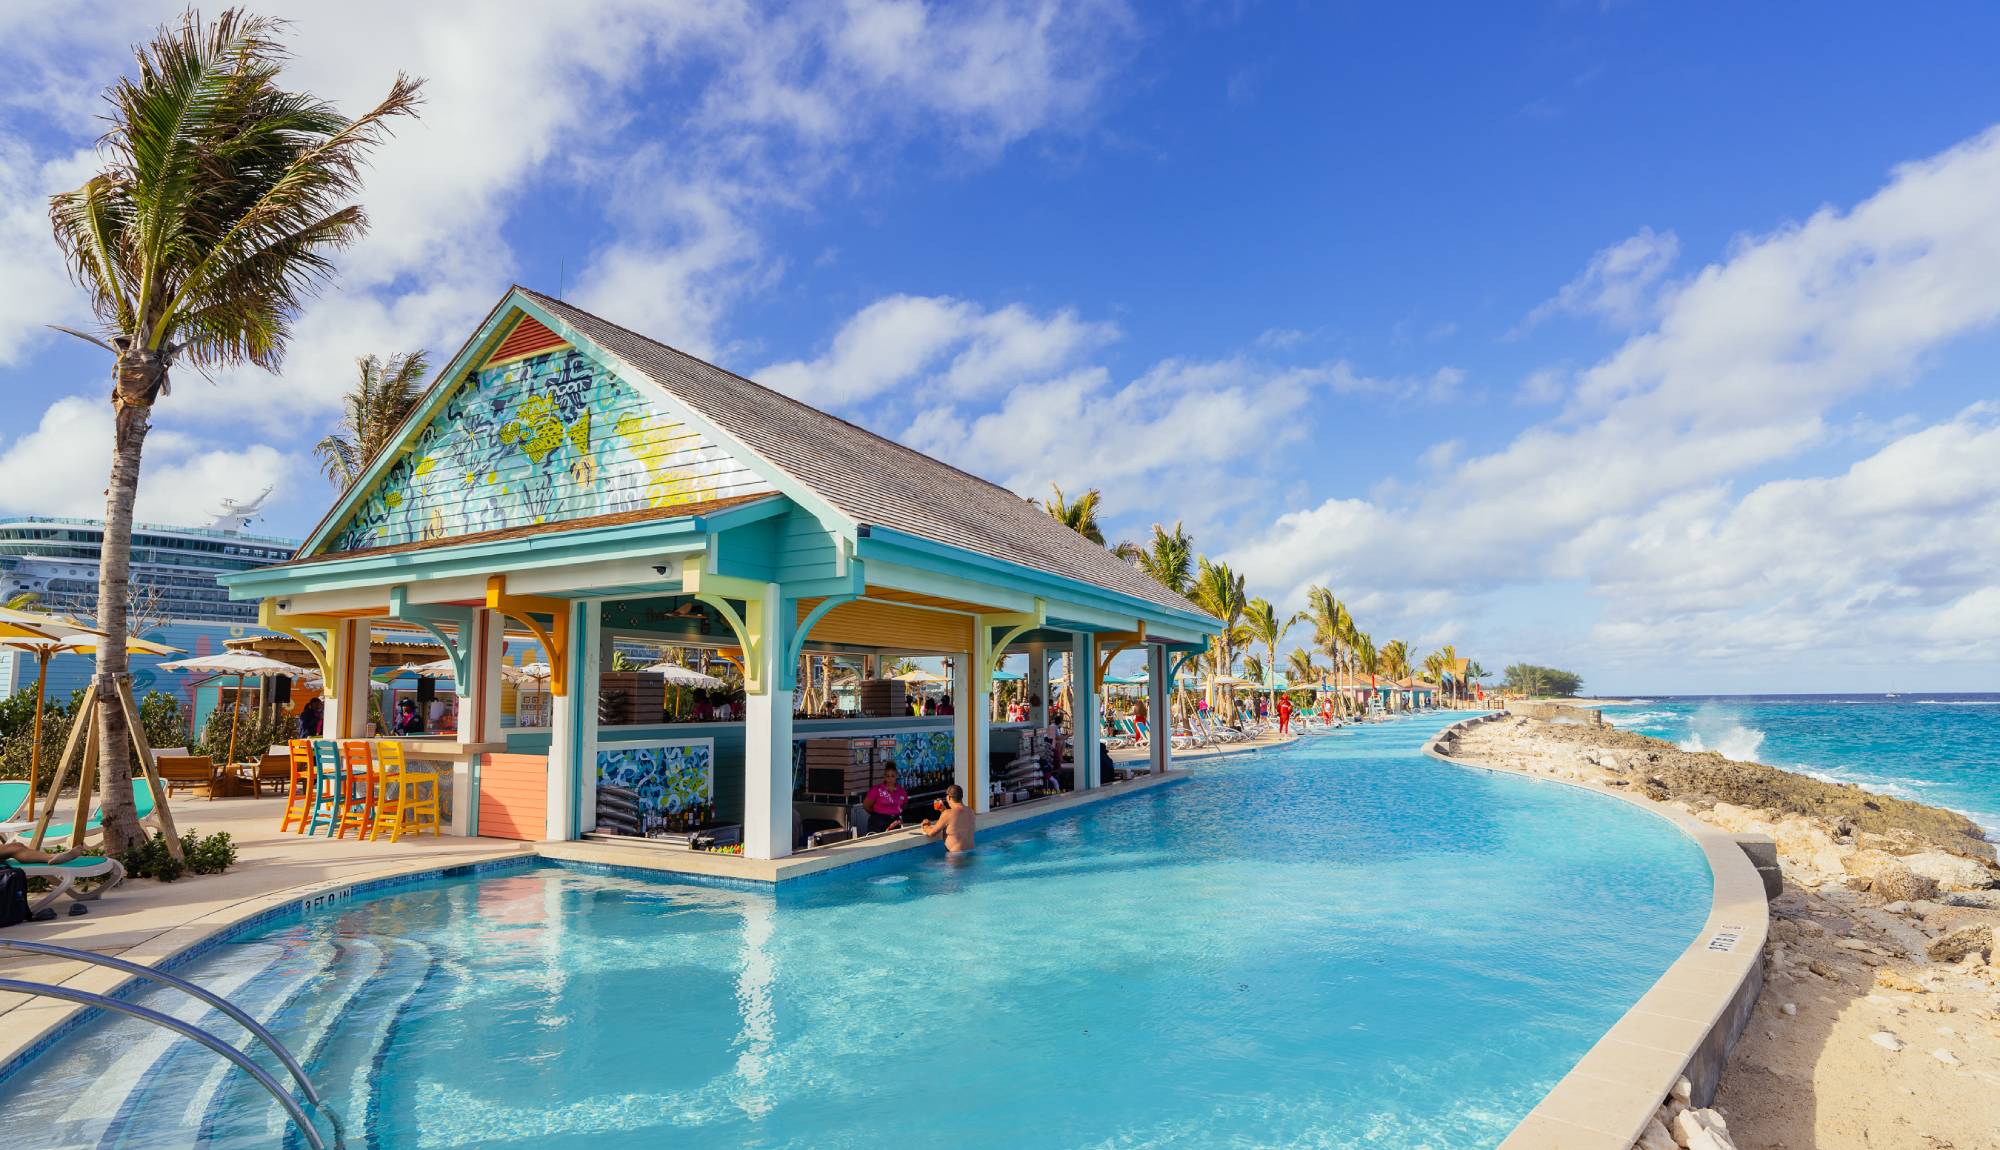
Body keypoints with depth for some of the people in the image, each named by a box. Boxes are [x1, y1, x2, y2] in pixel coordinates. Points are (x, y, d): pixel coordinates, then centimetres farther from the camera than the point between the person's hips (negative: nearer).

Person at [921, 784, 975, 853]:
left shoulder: (947, 814, -13)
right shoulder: (970, 811, 8)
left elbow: (932, 833, -2)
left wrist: (926, 827, 19)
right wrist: (944, 810, 29)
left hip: (956, 855, -7)